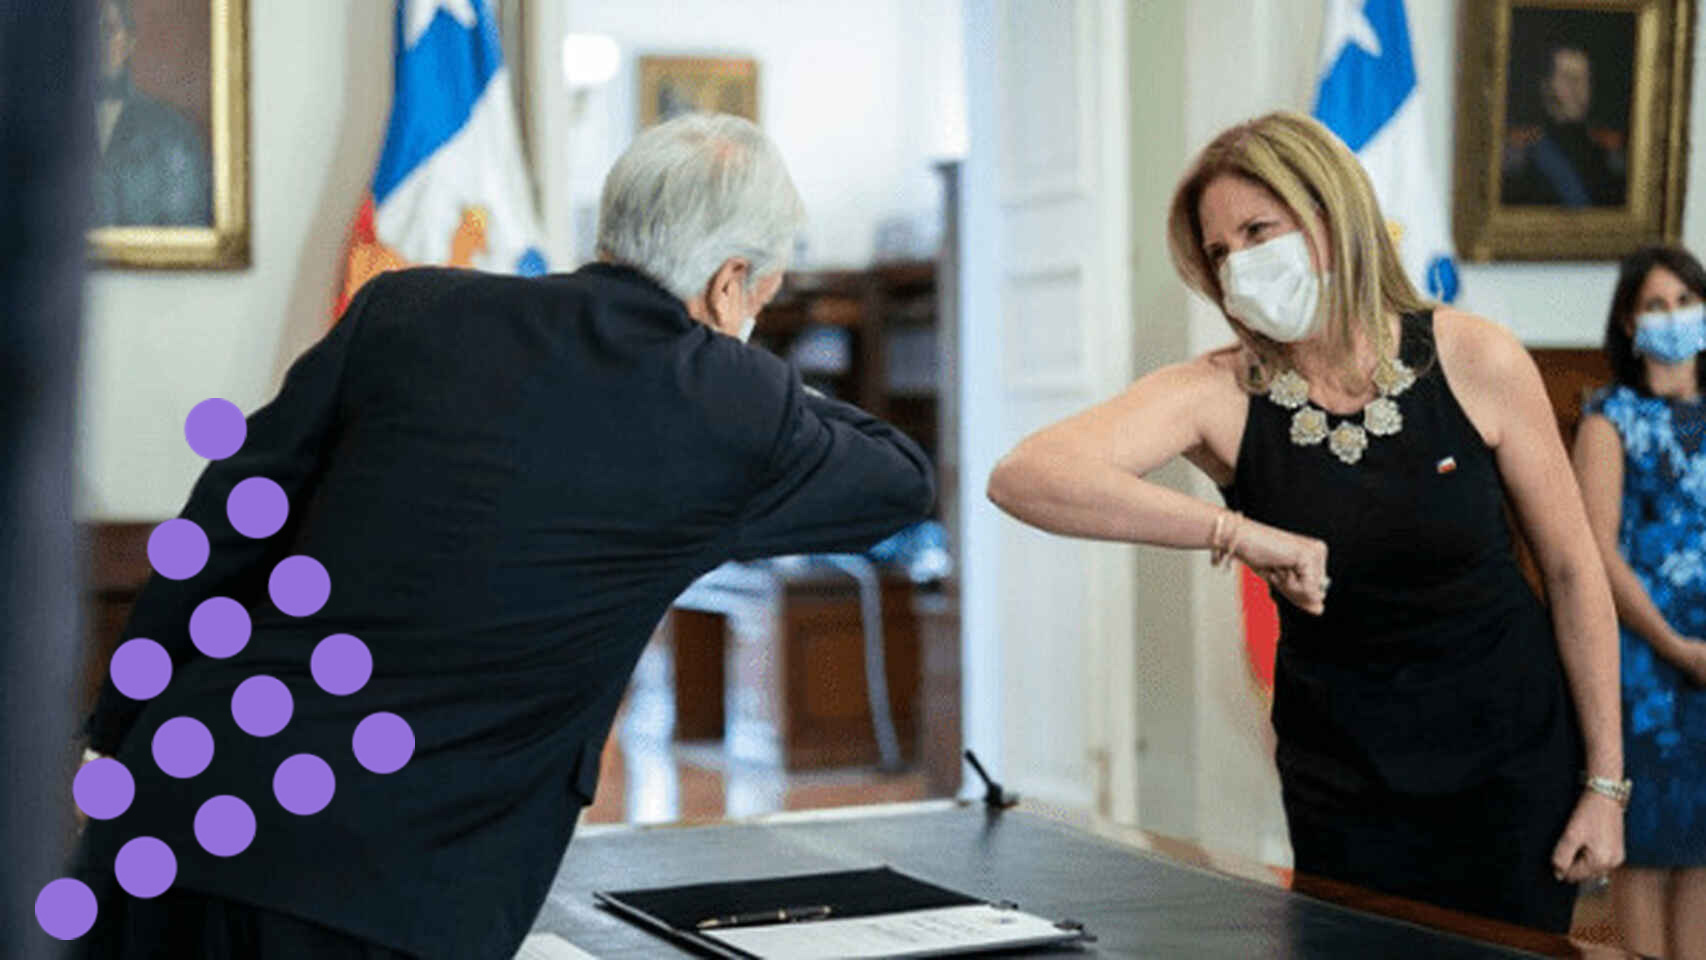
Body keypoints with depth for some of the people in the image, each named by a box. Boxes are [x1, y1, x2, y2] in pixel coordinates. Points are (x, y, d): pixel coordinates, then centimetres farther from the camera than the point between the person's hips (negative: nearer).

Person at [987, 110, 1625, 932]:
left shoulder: (1474, 361, -12)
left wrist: (1604, 782, -2)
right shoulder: (1219, 394, -14)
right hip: (1343, 782, 0)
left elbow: (1573, 569, -3)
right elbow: (1020, 478, -30)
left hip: (1515, 762, 0)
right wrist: (1238, 533, -39)